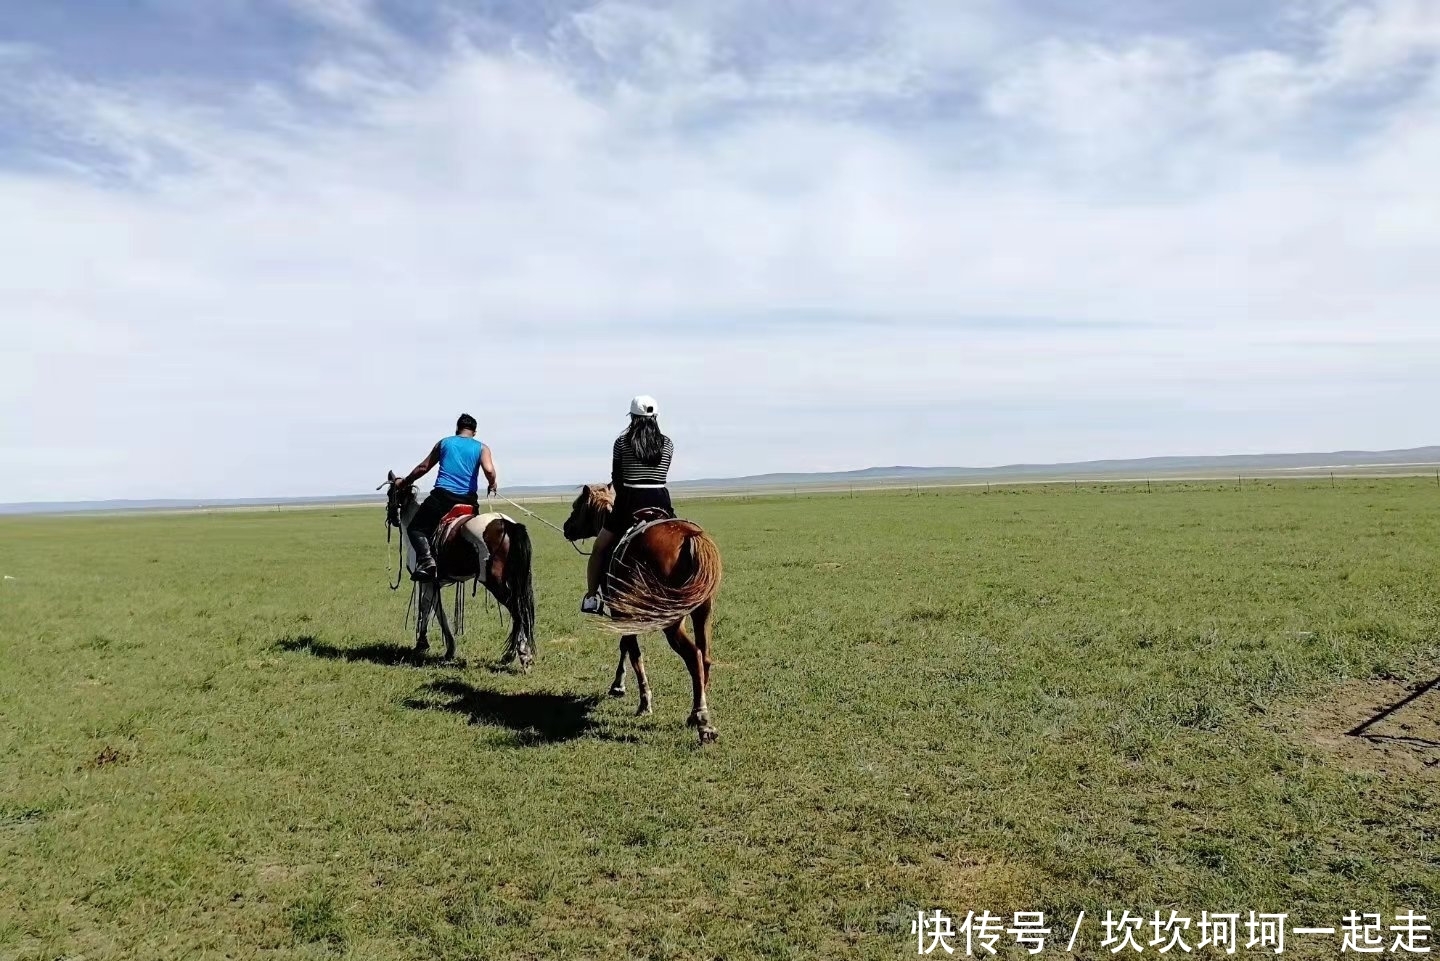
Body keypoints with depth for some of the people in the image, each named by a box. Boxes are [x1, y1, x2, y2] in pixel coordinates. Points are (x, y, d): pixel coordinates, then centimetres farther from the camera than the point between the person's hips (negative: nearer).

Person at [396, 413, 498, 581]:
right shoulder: (482, 447, 9)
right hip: (468, 499, 1)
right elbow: (489, 470, -10)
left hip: (441, 496, 0)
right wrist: (492, 485, 10)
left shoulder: (444, 443, 14)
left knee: (417, 528, 9)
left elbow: (423, 468, 17)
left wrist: (404, 482, 29)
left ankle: (426, 558, -18)